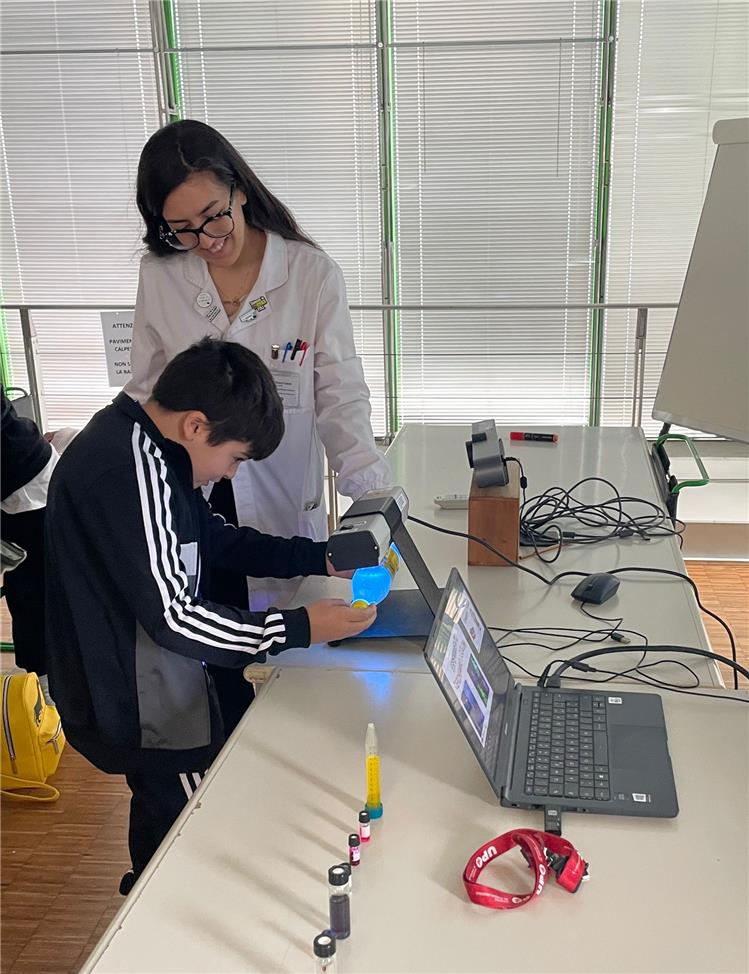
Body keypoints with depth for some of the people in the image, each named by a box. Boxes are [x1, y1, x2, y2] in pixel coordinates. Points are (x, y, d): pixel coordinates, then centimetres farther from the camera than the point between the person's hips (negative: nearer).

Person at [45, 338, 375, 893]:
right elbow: (172, 616, -28)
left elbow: (216, 539, 14)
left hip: (152, 692, 11)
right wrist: (298, 629, -24)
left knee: (163, 823, 28)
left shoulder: (147, 449, 4)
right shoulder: (129, 470, -28)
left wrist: (321, 558, 6)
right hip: (147, 712, -10)